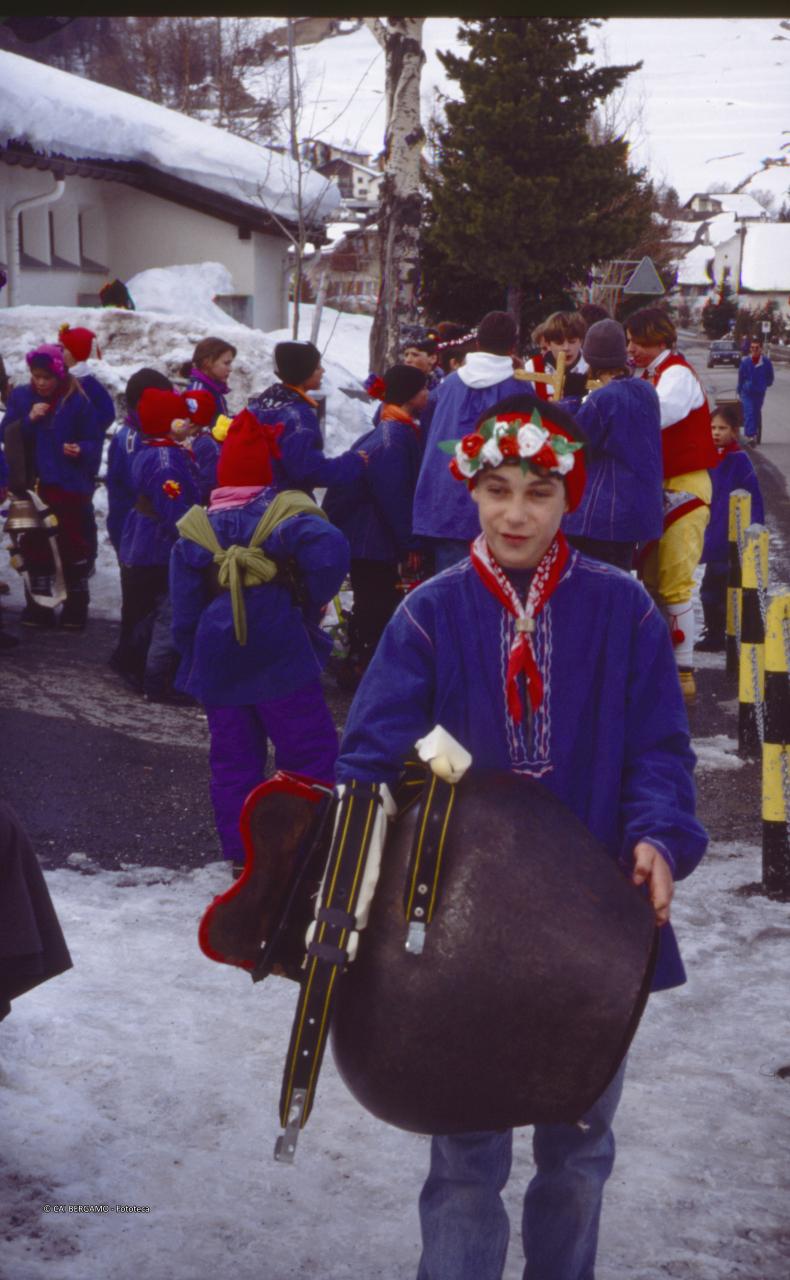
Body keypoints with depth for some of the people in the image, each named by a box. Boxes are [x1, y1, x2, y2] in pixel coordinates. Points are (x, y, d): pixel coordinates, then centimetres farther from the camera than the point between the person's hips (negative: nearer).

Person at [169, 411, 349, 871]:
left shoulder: (196, 530, 5)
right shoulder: (284, 513, -6)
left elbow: (184, 609, 5)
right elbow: (331, 551, -25)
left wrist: (194, 656, 16)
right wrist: (309, 603, -9)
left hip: (217, 658, 4)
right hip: (280, 654, -4)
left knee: (234, 759, 12)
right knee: (310, 751, 3)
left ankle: (242, 854, 17)